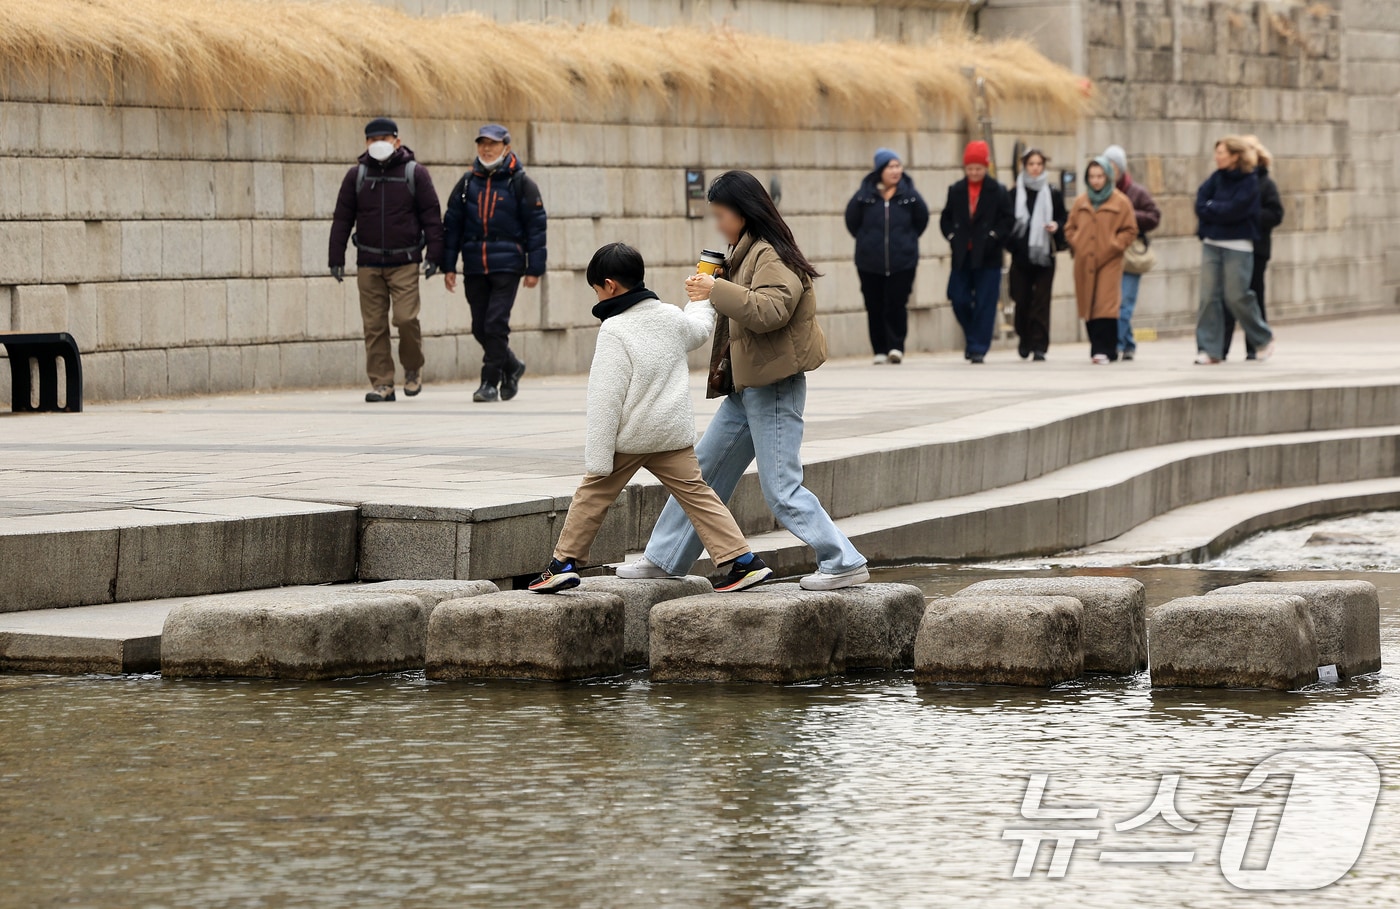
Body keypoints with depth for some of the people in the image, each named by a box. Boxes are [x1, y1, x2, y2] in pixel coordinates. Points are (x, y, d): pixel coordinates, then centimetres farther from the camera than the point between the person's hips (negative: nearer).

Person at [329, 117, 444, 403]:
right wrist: (336, 258, 4)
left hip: (405, 261, -2)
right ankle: (381, 384, 4)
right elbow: (342, 219, 9)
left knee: (405, 317, -13)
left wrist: (434, 255, -6)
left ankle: (413, 368, 12)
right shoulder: (356, 176, 7)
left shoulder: (415, 173, 1)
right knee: (374, 325, -1)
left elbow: (431, 216, 1)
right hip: (368, 262, 3)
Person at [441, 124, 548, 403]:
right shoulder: (467, 183, 10)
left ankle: (491, 382, -4)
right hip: (474, 267, 4)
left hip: (507, 265, -4)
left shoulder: (520, 183, 0)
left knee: (496, 324, -12)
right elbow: (451, 225, 12)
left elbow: (536, 226, 0)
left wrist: (534, 269, -4)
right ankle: (512, 367, 28)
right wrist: (448, 266, 7)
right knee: (480, 328, 7)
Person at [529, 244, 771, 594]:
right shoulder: (671, 318, 3)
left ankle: (564, 563, 12)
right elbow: (700, 330, 29)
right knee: (696, 494, 6)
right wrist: (702, 300, 51)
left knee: (592, 496, 8)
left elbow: (606, 399, -18)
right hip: (674, 434, 5)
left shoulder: (614, 332, -16)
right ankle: (742, 560, -1)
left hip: (629, 438, -5)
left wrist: (599, 457, -17)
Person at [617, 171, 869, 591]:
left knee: (781, 489, -10)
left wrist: (717, 291, -26)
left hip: (772, 388, -10)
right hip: (745, 389, 10)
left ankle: (845, 563, -4)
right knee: (701, 471, 14)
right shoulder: (747, 253, 16)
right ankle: (663, 560, 21)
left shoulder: (771, 257, -14)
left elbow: (770, 310, -29)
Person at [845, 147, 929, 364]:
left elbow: (922, 220, 10)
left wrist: (908, 240, 10)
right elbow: (852, 221, 11)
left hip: (902, 263, -1)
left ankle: (896, 346, 0)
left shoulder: (909, 195, -3)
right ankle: (880, 350, 10)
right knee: (875, 307, 3)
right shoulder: (864, 195, -4)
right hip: (870, 264, 1)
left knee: (897, 305, -7)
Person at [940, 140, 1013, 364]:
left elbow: (1008, 220, -2)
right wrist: (952, 237, -1)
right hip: (962, 257, 3)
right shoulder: (956, 191, 7)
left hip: (987, 257, -3)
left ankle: (978, 348, 0)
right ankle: (973, 337, 24)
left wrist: (993, 237, -12)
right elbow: (946, 218, 13)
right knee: (959, 300, 1)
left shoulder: (998, 192, -1)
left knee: (984, 304, -4)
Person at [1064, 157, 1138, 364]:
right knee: (1088, 306, 4)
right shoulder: (1081, 202, 11)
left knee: (1105, 306, -13)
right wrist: (1076, 244, 3)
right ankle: (1099, 349, 13)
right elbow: (1070, 228, 19)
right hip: (1084, 262, 4)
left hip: (1109, 262, -4)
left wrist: (1113, 246, -8)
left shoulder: (1120, 202, 0)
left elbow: (1130, 230, 1)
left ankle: (1104, 350, -14)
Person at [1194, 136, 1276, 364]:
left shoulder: (1250, 182, -8)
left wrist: (1210, 208, -5)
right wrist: (1218, 210, -14)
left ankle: (1263, 339, 18)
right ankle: (1209, 349, 0)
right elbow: (1201, 203, 0)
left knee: (1236, 296, -4)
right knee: (1209, 296, -1)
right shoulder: (1217, 177, 9)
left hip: (1237, 246, -5)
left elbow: (1233, 210, -17)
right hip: (1211, 243, 5)